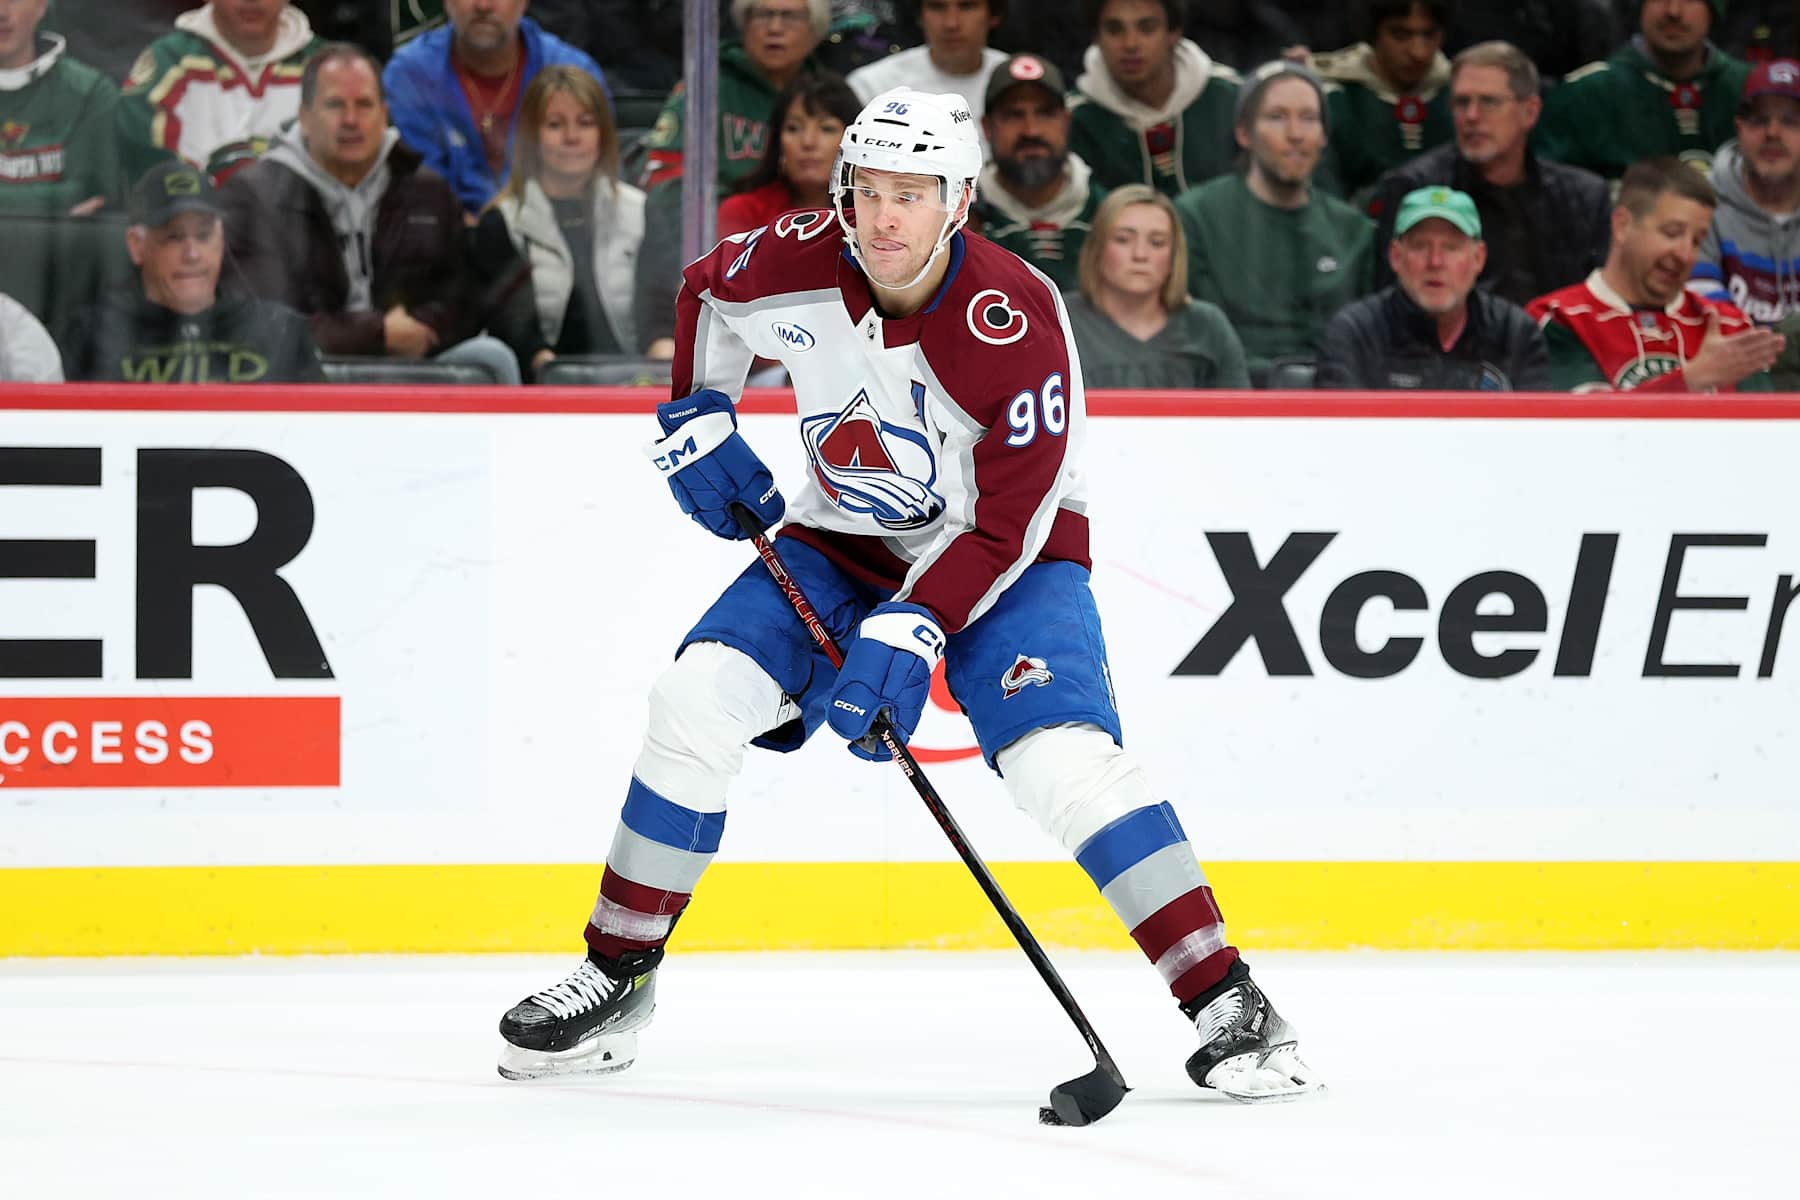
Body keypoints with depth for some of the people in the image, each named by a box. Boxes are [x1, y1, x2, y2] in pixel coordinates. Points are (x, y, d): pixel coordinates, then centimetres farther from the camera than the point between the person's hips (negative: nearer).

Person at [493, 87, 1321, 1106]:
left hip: (1006, 558, -4)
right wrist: (698, 421, -1)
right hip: (840, 541, 4)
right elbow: (708, 295, 10)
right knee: (698, 698, -13)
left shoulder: (1016, 324, -29)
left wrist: (910, 632, -35)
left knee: (1063, 760, -26)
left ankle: (1226, 1003, -20)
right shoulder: (804, 261, -15)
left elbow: (1007, 526, -26)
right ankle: (617, 977, 2)